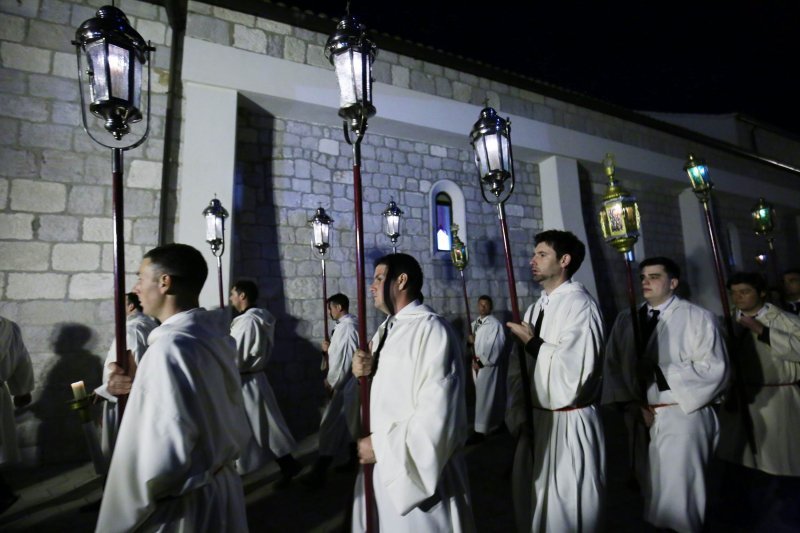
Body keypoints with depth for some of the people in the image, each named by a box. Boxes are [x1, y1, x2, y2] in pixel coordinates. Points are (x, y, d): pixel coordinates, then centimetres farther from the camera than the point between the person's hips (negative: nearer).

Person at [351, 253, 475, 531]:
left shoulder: (432, 329, -20)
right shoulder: (386, 330, 6)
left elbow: (437, 412, -23)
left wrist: (382, 445, -17)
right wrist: (364, 372, -8)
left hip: (417, 464, -7)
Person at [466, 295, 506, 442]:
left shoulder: (495, 324, -13)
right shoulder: (474, 324, 10)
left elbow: (495, 346, -17)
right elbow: (471, 341, 16)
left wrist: (482, 361, -16)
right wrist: (469, 340, -7)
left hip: (488, 364, -7)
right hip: (476, 363, 7)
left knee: (484, 397, -4)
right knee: (488, 396, 16)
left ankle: (480, 430, 1)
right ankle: (496, 423, 32)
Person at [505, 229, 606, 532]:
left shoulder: (579, 303, -15)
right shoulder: (535, 309, 9)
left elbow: (575, 366, -27)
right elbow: (517, 367, 10)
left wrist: (532, 342, -16)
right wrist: (517, 413, 3)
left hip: (569, 424, -8)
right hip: (536, 420, 8)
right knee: (533, 504, 23)